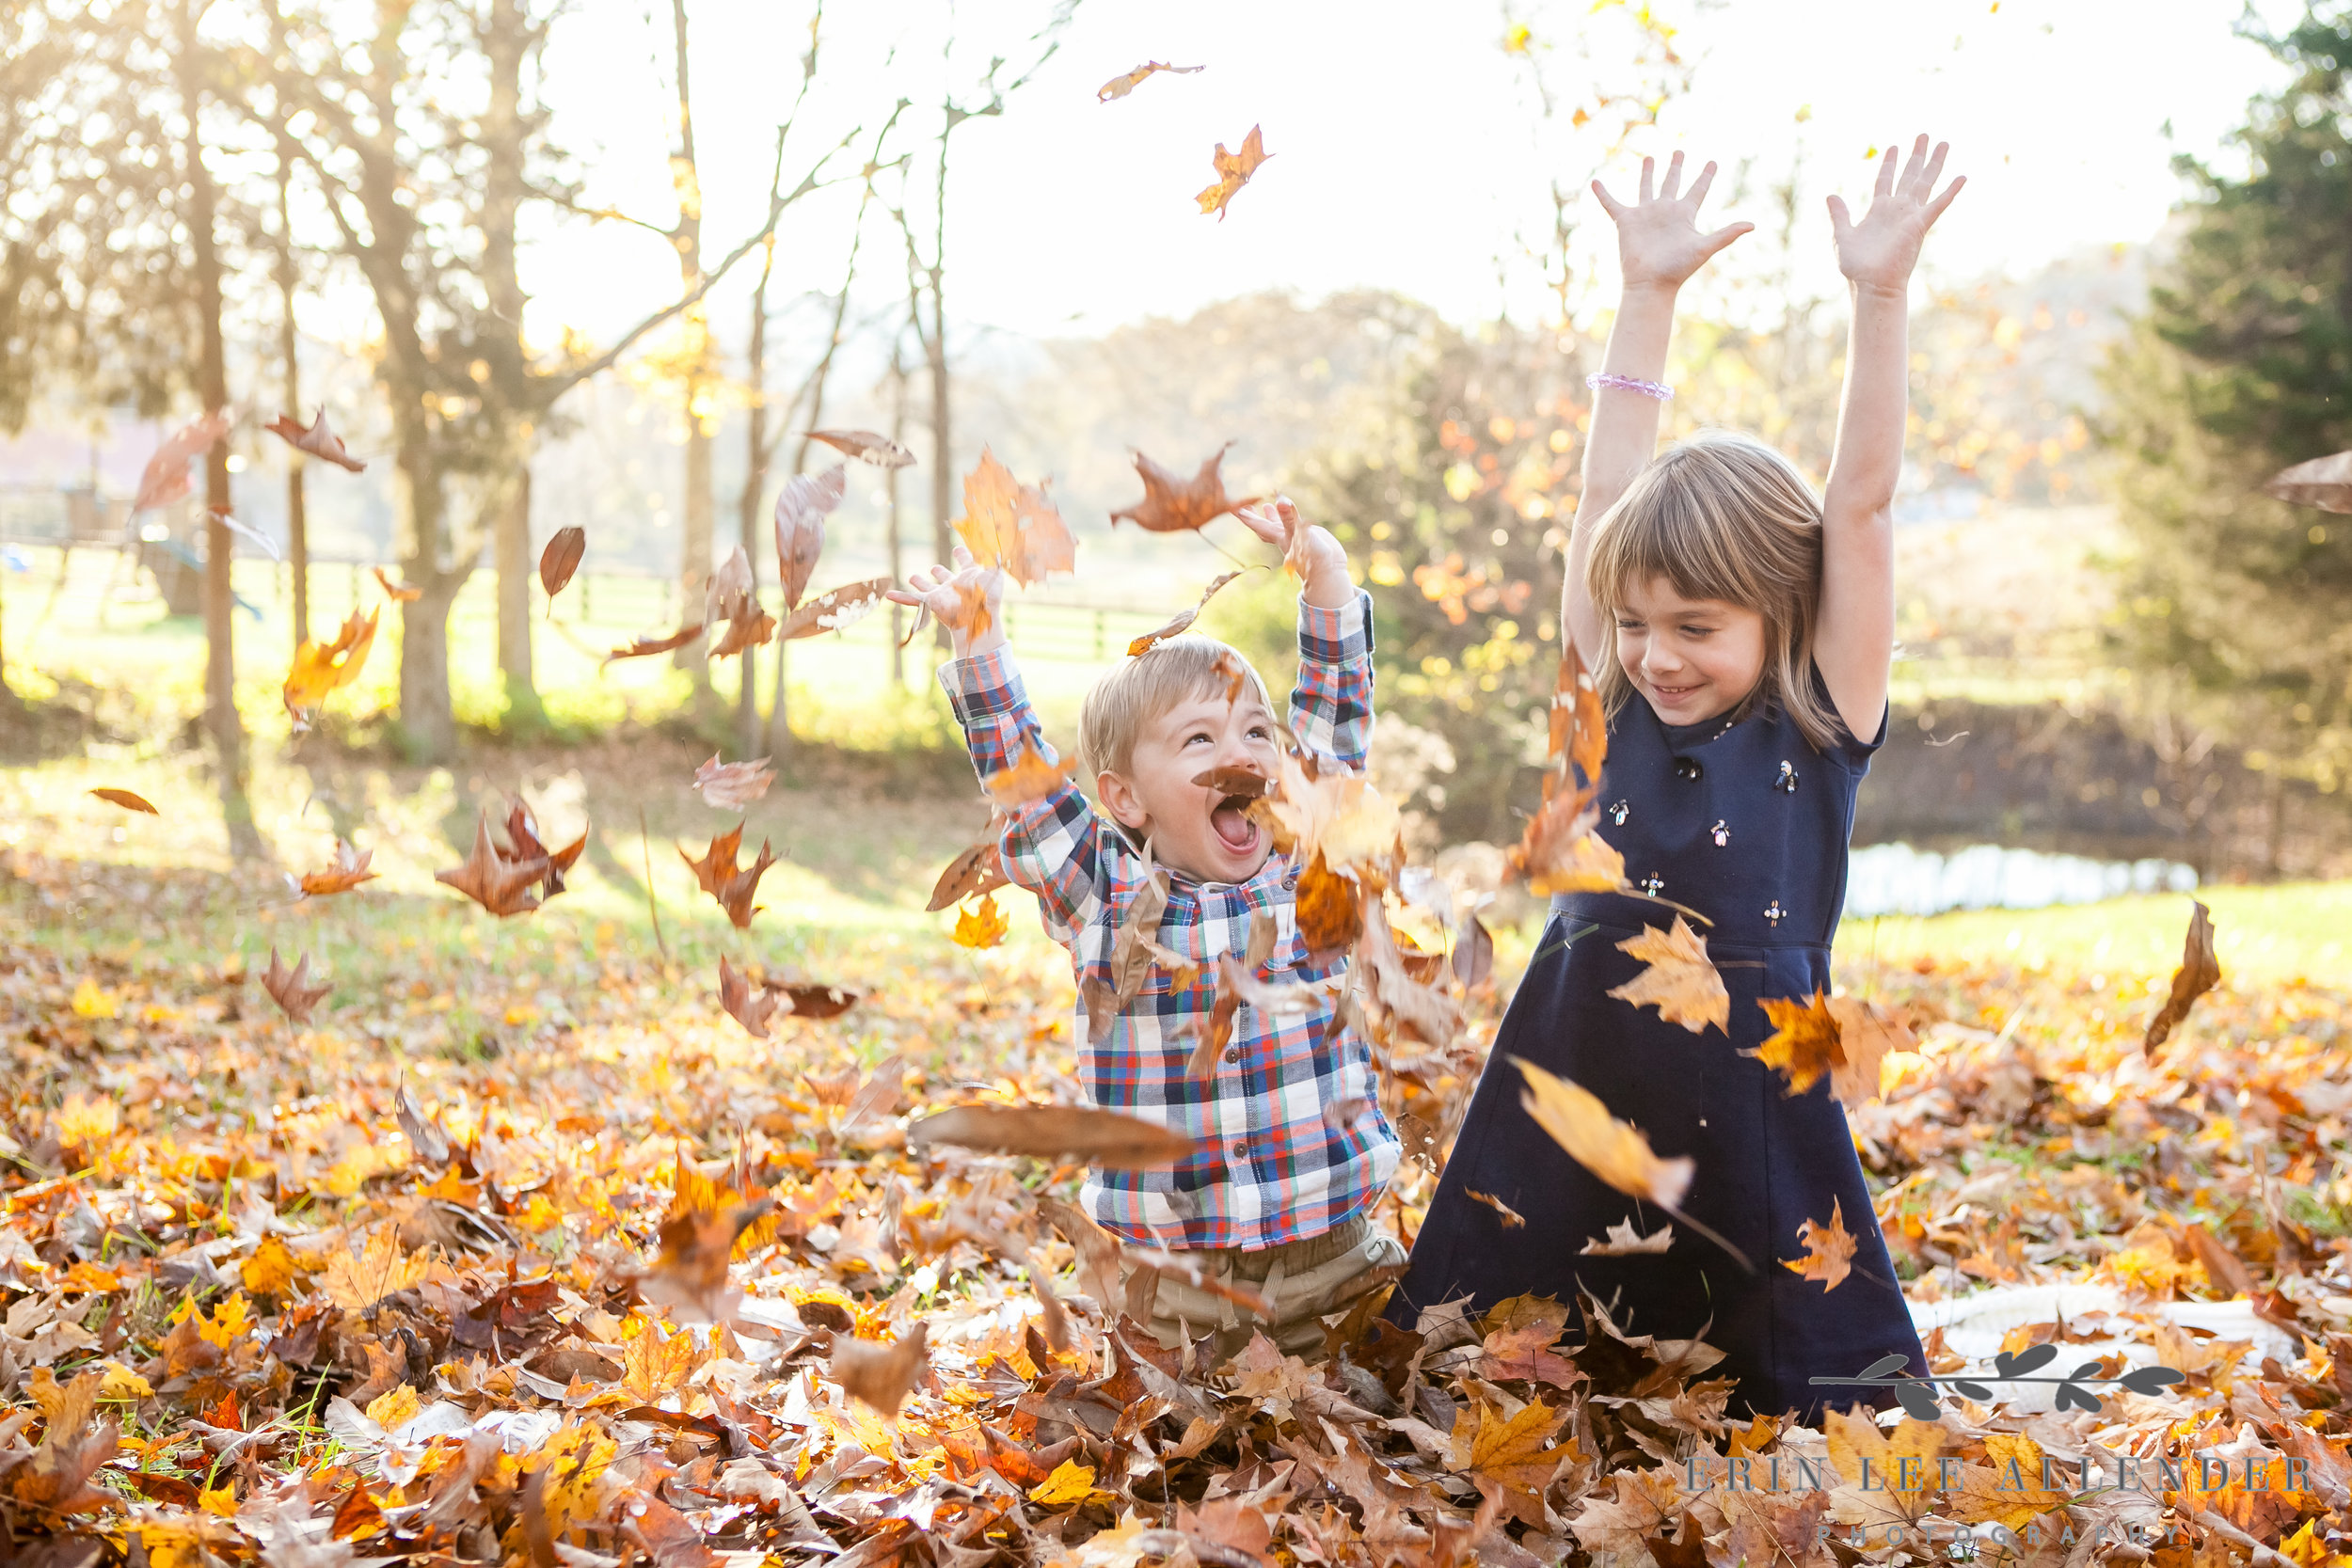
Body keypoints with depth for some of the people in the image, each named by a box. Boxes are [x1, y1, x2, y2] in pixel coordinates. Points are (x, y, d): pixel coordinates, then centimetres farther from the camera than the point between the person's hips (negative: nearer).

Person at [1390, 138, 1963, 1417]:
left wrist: (1879, 297, -9)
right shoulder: (1612, 714, 6)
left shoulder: (1819, 728, -1)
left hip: (1752, 1105, -3)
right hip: (1568, 1106, 3)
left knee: (1804, 1391, 4)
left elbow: (1858, 506, -5)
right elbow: (1606, 497, 8)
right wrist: (1648, 294, 9)